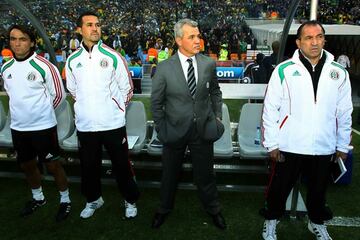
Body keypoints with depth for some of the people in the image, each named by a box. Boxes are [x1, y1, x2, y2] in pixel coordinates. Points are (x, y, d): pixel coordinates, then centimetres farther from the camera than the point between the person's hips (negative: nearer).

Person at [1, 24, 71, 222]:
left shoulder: (44, 66, -13)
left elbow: (59, 95, -6)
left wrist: (42, 113, 4)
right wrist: (23, 112, 14)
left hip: (43, 127, -6)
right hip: (18, 128, 6)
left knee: (52, 166, 4)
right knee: (27, 165, 19)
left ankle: (65, 200, 25)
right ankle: (38, 198, 42)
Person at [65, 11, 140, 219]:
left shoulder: (113, 57, -4)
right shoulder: (73, 60, 3)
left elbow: (126, 89, 2)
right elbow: (73, 90, 16)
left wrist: (116, 109, 6)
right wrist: (89, 106, 13)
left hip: (113, 123, -2)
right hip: (85, 124, 3)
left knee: (121, 164, 7)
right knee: (89, 165, 16)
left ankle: (131, 201, 28)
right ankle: (93, 199, 39)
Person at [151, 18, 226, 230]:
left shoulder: (209, 64, -4)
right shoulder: (164, 68, -10)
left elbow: (215, 92, 11)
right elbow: (156, 102, -2)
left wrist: (218, 116, 8)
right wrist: (161, 129, 0)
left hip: (203, 129, 1)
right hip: (175, 130, -1)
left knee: (206, 173, 16)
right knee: (170, 173, 17)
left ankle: (213, 209, 40)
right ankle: (165, 209, 42)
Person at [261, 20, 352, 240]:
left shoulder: (339, 73, 1)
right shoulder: (284, 70, -7)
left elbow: (344, 113, 8)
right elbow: (270, 109, -6)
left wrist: (343, 146, 9)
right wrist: (272, 143, -7)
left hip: (324, 147, 3)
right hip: (289, 146, -2)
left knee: (319, 189, 21)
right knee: (280, 187, 13)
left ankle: (317, 222, 47)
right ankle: (272, 220, 39)